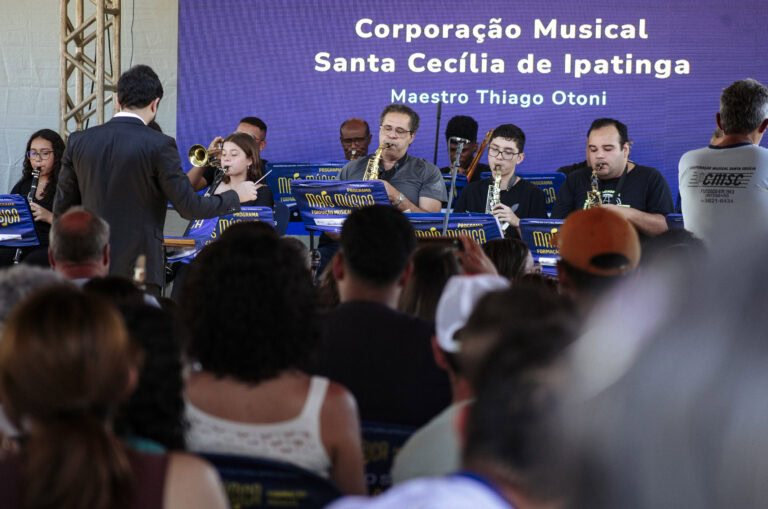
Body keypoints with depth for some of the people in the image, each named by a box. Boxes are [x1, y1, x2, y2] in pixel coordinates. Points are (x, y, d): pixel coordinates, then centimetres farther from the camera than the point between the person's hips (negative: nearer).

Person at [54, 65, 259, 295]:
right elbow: (189, 207, -7)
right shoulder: (159, 145, -10)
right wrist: (236, 196, 8)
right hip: (138, 269, -4)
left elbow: (61, 209, 9)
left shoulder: (79, 141, 4)